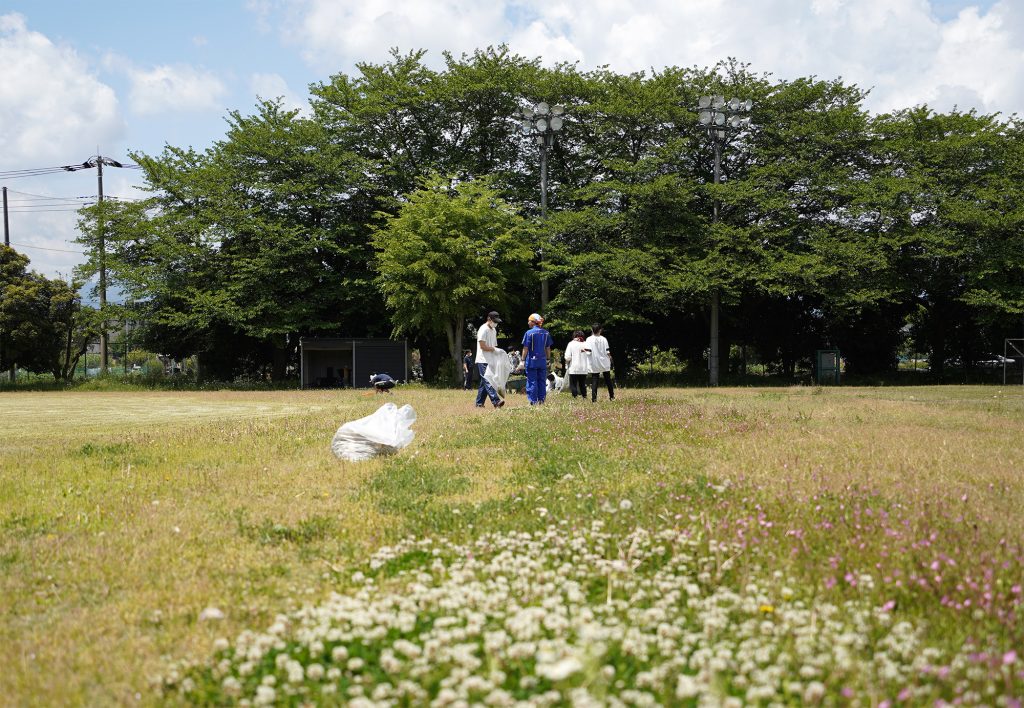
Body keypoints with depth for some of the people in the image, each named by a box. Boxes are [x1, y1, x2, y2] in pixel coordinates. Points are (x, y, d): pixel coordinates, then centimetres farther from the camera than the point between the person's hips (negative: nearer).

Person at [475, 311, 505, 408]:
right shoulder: (483, 330, -11)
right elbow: (482, 346, -17)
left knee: (484, 382, 9)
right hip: (483, 361, -9)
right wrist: (494, 349, -14)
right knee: (488, 381, -15)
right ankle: (496, 401, -27)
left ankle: (479, 403, 13)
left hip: (491, 360, 9)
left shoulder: (493, 330, 18)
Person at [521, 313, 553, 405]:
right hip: (543, 361, 4)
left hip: (531, 361, -4)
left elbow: (525, 348, -8)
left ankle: (533, 401, -3)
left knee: (532, 381, -1)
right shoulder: (546, 333, 6)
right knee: (542, 382, 10)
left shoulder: (529, 333, -8)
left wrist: (523, 360, -3)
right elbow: (548, 348, 10)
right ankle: (541, 400, 11)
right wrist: (548, 359, 18)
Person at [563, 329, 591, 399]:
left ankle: (575, 398, -6)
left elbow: (567, 357, -11)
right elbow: (588, 356, 1)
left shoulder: (571, 344, -5)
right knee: (583, 384, 13)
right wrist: (588, 368, 6)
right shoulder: (585, 344, 1)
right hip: (583, 369, 3)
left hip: (573, 369, -3)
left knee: (573, 385, 2)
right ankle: (584, 398, 11)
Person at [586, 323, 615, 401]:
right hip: (605, 363, 1)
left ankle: (594, 398, -8)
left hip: (595, 364, -1)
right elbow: (607, 351, -4)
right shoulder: (603, 339, -5)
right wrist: (610, 357, 13)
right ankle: (612, 396, 17)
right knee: (608, 380, 13)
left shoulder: (589, 339, -6)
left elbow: (588, 351, -16)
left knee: (594, 381, 1)